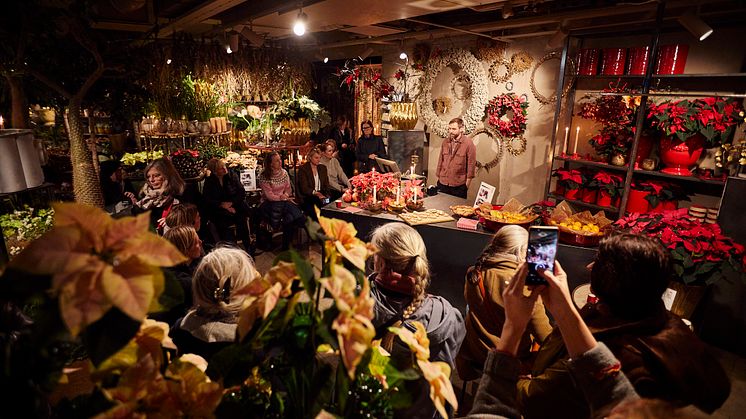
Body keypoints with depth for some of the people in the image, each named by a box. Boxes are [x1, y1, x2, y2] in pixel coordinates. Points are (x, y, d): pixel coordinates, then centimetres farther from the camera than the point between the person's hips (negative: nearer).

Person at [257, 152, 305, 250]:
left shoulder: (284, 172, 8)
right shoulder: (264, 176, -8)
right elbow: (269, 196, -10)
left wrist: (286, 195, -7)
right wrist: (282, 197, -9)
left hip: (284, 201, 4)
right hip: (269, 202, -4)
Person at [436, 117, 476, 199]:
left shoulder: (469, 144, -7)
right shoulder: (445, 142, 6)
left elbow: (471, 165, -6)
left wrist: (467, 185, -7)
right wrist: (438, 178, 10)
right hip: (442, 184, 4)